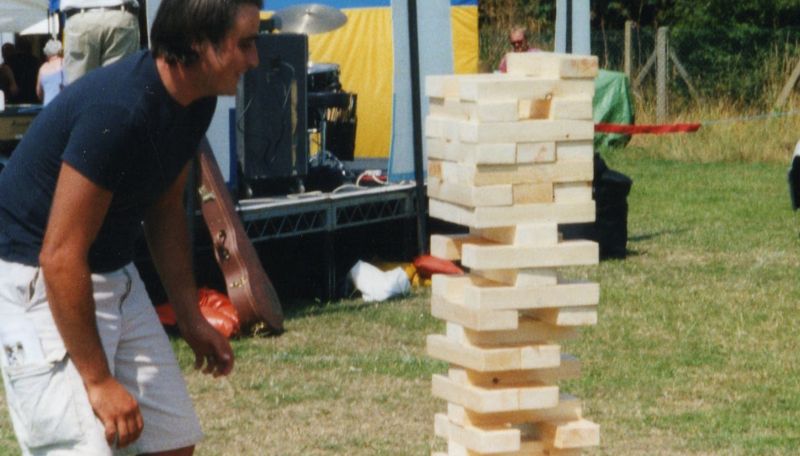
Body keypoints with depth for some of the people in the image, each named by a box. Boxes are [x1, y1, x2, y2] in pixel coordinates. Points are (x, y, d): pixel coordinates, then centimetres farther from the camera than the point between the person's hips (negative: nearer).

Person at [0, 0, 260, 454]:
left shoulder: (195, 103, 0)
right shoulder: (117, 110, -29)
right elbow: (61, 257, -27)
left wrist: (192, 320, 17)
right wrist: (99, 381, -23)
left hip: (115, 276, 9)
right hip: (37, 282, -9)